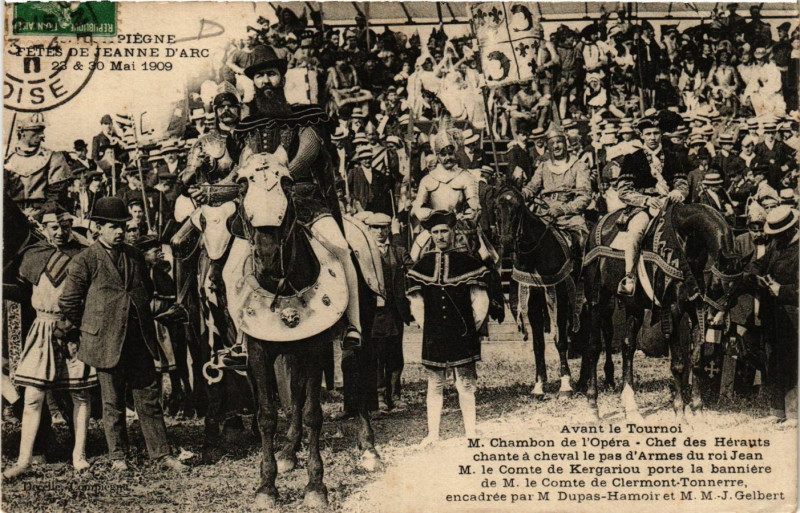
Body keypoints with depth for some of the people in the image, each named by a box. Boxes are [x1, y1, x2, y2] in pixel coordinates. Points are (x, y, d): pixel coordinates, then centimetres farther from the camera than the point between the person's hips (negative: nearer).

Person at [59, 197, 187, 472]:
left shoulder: (135, 256, 11)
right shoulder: (85, 261, -5)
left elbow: (148, 289, 25)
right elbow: (68, 302, -1)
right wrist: (83, 327, 7)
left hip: (139, 339, 4)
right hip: (106, 341, -4)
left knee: (149, 397, 5)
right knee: (113, 403, 7)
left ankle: (162, 454, 10)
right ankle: (117, 456, 20)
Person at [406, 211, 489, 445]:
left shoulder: (468, 263, 3)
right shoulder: (422, 265, 8)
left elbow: (480, 301, 6)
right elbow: (416, 303, 12)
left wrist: (472, 326, 3)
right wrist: (427, 326, 6)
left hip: (463, 335, -2)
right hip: (433, 337, 2)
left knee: (466, 386, 0)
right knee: (435, 386, 7)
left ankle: (471, 434, 6)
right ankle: (432, 434, 13)